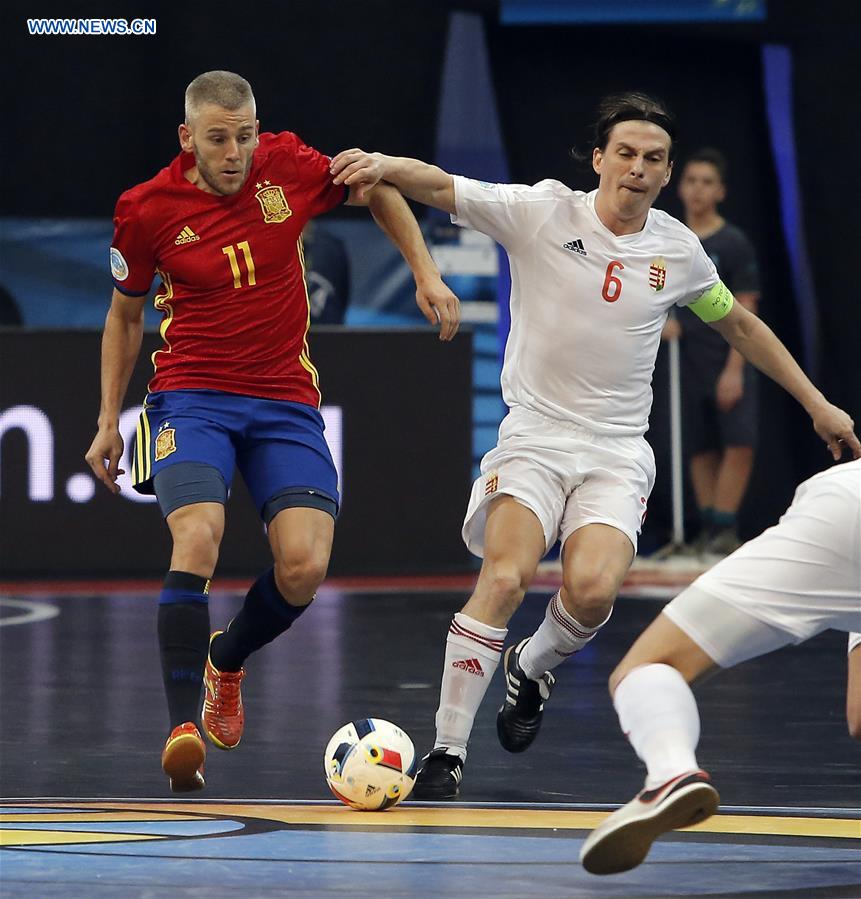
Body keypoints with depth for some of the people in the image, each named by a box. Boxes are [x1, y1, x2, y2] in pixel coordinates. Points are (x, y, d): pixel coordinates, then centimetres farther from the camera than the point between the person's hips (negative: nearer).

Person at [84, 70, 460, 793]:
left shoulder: (288, 165, -4)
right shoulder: (148, 209, -5)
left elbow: (379, 191, 16)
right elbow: (125, 313, 12)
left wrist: (426, 274, 8)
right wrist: (108, 422, 12)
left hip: (287, 402, 2)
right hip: (191, 398, -2)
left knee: (305, 568, -13)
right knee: (197, 538, -28)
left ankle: (226, 659, 21)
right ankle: (184, 726, -27)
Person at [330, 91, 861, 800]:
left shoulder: (678, 249, 5)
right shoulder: (543, 212, -6)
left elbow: (739, 323, 21)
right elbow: (440, 188, -16)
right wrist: (385, 165, -38)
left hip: (619, 450, 2)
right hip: (534, 434, -2)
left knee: (592, 590, -22)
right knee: (505, 580, -24)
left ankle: (533, 667, 13)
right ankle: (447, 753, -14)